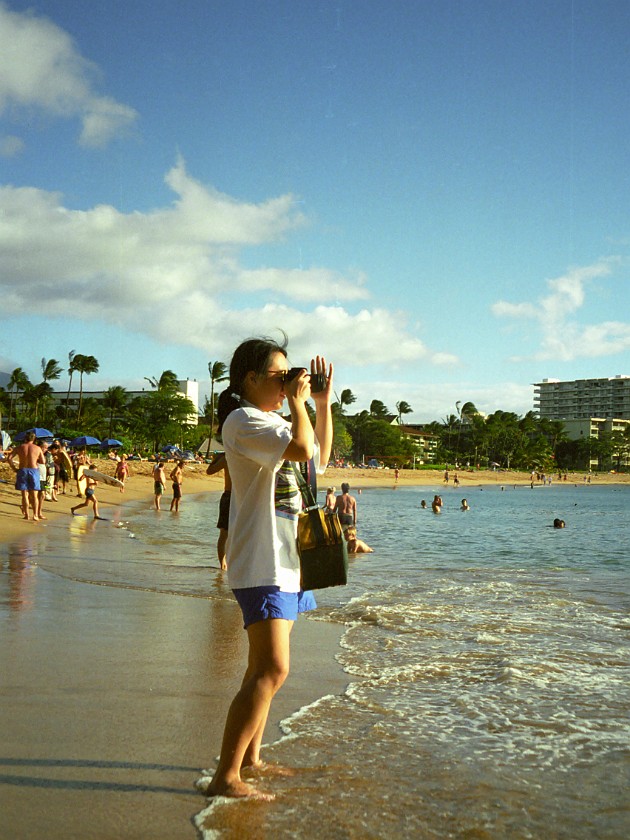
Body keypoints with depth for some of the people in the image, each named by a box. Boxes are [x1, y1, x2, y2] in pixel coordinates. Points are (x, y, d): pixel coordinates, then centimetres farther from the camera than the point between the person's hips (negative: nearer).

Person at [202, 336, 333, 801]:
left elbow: (320, 457, 30)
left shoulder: (275, 421, 19)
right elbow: (302, 449, -27)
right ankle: (225, 776, -9)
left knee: (266, 666, 15)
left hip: (287, 559, 10)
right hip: (263, 563, -10)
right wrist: (298, 401, -11)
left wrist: (324, 404, 21)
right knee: (272, 669, -15)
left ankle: (250, 758, 26)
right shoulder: (244, 420, -12)